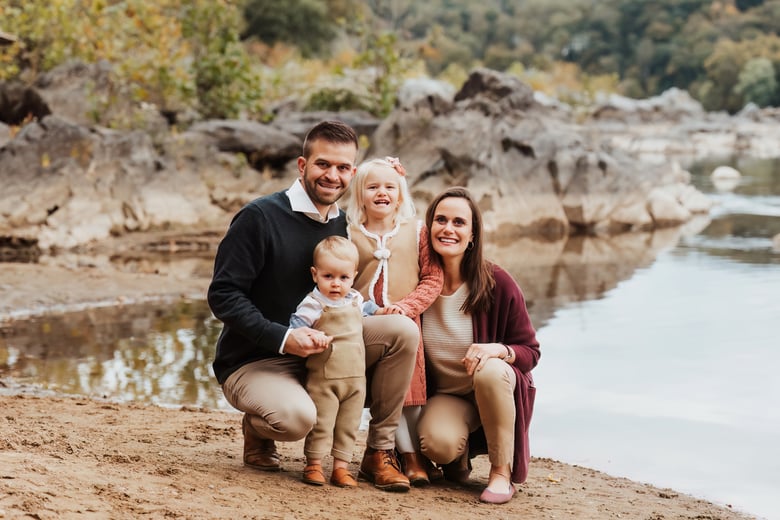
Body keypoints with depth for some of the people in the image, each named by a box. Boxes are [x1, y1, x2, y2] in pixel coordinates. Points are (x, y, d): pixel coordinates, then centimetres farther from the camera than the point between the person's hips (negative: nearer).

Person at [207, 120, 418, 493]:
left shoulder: (341, 225, 6)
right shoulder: (260, 217, -15)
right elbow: (223, 296, -18)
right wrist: (282, 337, -26)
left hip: (318, 351, 6)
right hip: (251, 361, -6)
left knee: (403, 330, -13)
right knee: (297, 417, -37)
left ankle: (380, 449, -3)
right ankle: (257, 430, 2)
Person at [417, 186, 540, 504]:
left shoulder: (498, 284, -14)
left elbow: (530, 352, -9)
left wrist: (499, 350, -30)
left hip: (497, 390, 0)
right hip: (443, 396, 1)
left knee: (490, 371, -37)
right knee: (438, 444, -33)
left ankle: (502, 472, -17)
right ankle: (460, 457, 8)